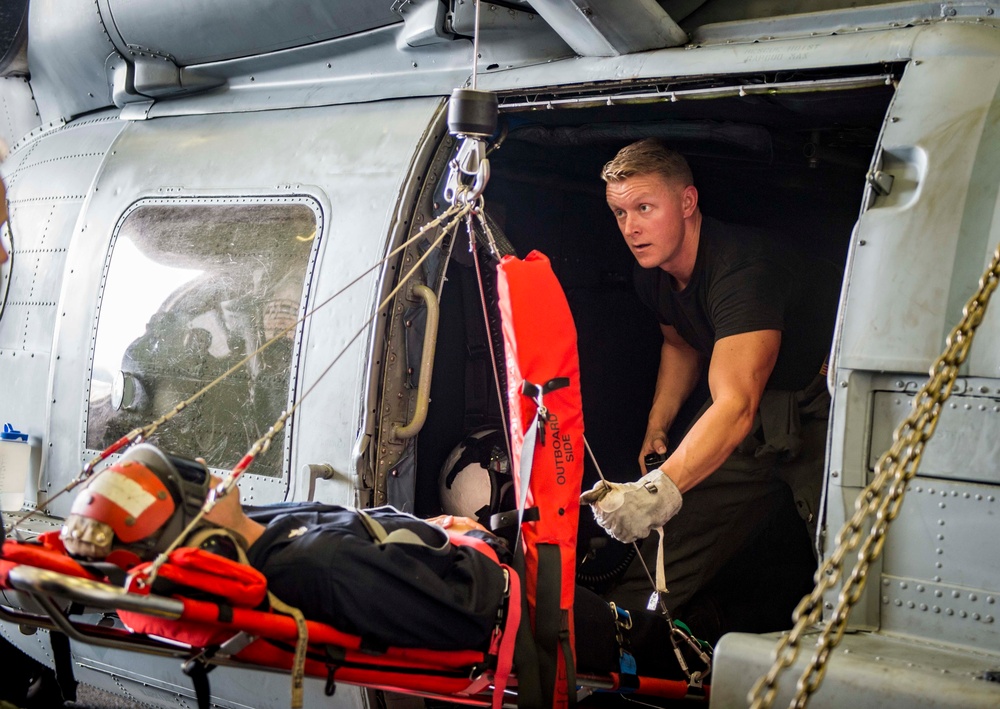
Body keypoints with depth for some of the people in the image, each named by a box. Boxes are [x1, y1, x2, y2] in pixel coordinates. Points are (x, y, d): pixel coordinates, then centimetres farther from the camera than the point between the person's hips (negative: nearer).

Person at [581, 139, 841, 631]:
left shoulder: (742, 270, -31)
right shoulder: (652, 275, -2)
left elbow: (735, 406, -43)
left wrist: (660, 488, -55)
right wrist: (657, 426, 10)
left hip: (828, 402, -8)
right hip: (765, 405, 8)